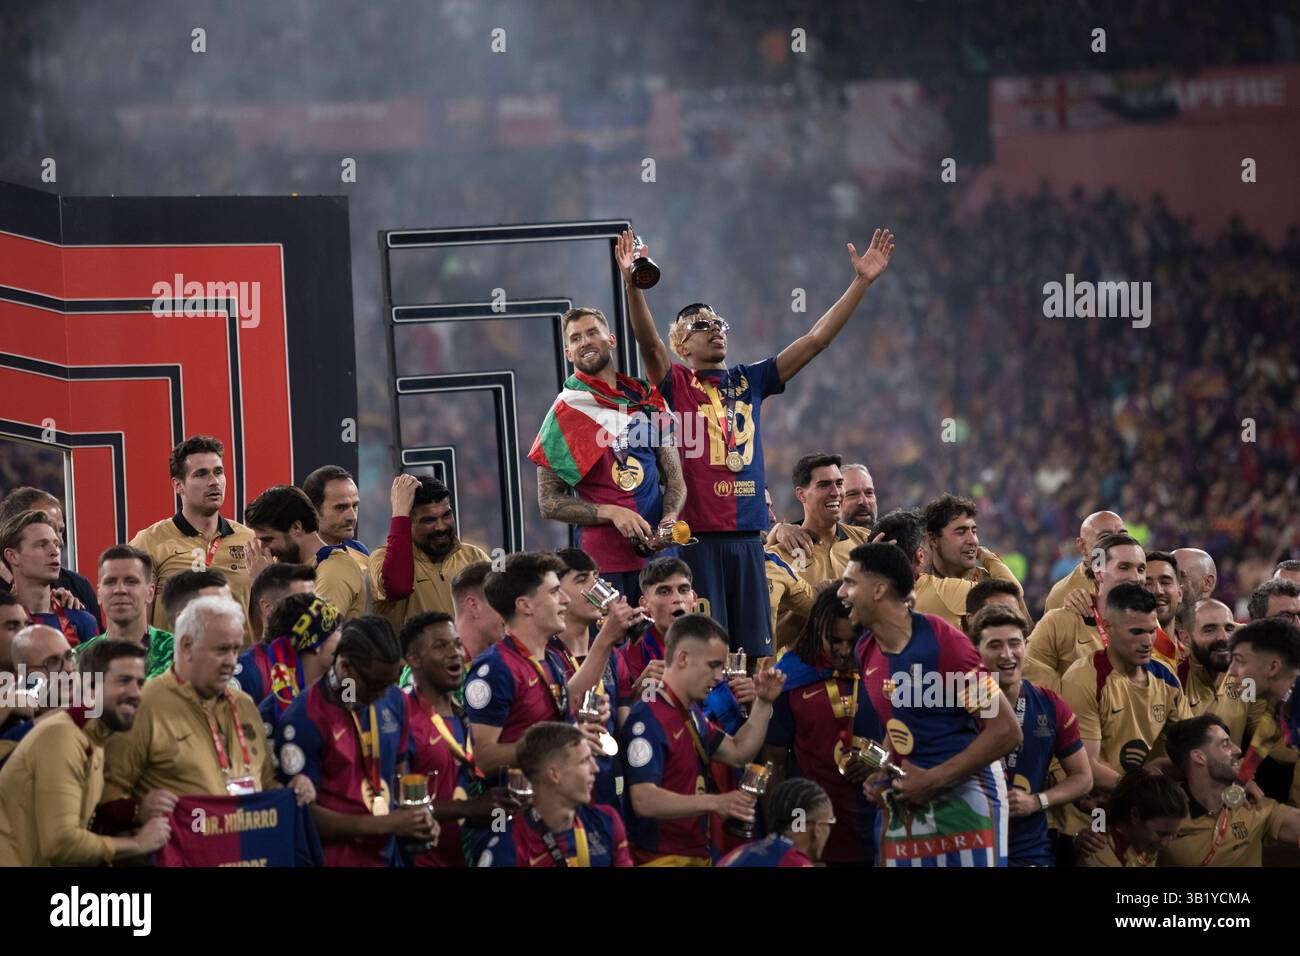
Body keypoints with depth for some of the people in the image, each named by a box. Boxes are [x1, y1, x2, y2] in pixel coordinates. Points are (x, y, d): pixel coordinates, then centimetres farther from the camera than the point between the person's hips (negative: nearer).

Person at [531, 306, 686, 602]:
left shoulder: (648, 400, 12)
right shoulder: (565, 412, 1)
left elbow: (674, 479, 13)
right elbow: (549, 503, -1)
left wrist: (669, 520, -8)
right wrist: (611, 513, -14)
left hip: (658, 552, 3)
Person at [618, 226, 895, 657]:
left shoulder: (749, 381, 15)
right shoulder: (675, 385, 3)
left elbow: (816, 340, 14)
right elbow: (649, 344, -16)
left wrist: (862, 281, 9)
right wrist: (633, 286, -33)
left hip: (747, 536, 5)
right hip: (695, 536, -5)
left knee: (756, 650, 6)